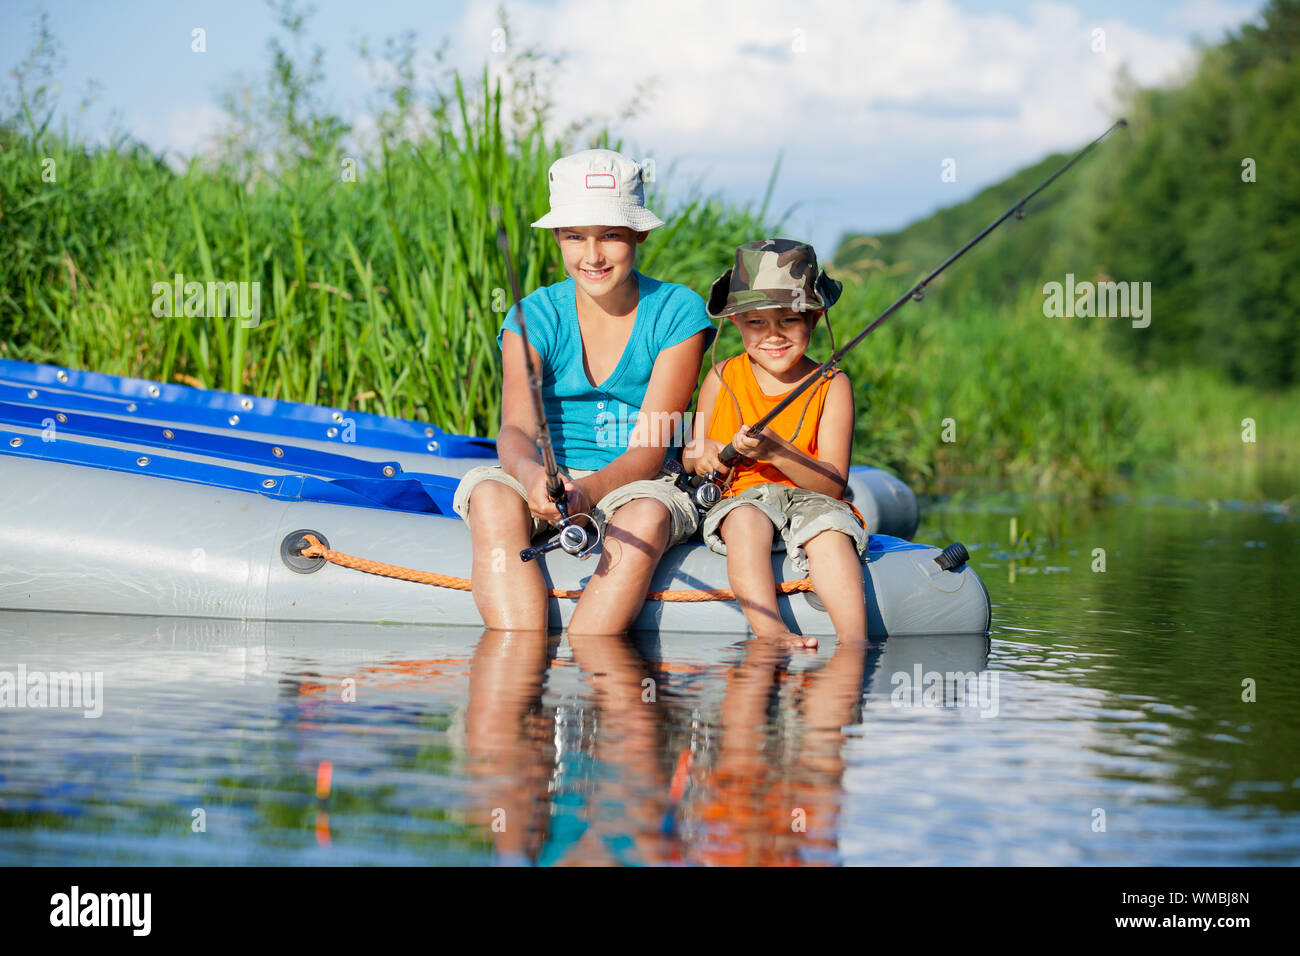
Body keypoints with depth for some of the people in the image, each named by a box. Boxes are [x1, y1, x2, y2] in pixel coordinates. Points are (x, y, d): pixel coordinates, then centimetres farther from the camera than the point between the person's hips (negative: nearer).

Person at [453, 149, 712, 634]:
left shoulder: (677, 312, -5)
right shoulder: (535, 316, 0)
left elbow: (650, 448, -12)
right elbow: (517, 429, -15)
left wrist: (592, 490, -34)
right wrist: (532, 476, -41)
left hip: (639, 487, -1)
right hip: (546, 480, 2)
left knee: (645, 520, -36)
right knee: (492, 498, -31)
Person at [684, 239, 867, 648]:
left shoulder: (831, 386, 0)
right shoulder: (722, 379, 8)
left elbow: (833, 483, -9)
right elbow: (691, 456, 18)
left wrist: (775, 450, -26)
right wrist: (701, 455, -8)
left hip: (810, 498, -1)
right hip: (741, 498, 1)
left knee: (830, 533, -35)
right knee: (745, 520, -35)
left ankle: (854, 644, -46)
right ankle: (769, 631, -49)